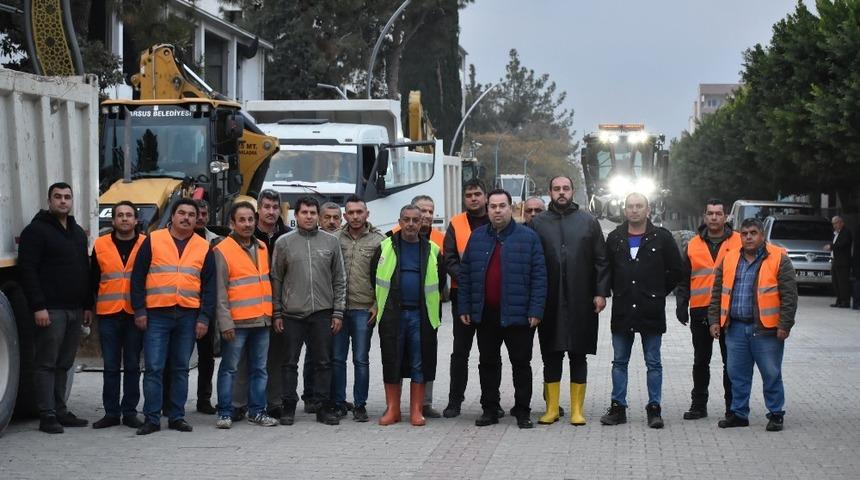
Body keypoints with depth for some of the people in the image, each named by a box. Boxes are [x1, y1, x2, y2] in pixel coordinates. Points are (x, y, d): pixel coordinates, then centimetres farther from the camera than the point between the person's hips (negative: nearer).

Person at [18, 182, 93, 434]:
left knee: (64, 364, 10)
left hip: (75, 310, 7)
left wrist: (88, 305, 16)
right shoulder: (36, 230, -4)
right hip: (51, 310, -7)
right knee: (47, 363, -4)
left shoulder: (78, 232, 19)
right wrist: (38, 306, -17)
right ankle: (47, 415, -3)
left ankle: (61, 411, 14)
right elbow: (27, 271, -11)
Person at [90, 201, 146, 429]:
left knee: (132, 365, 5)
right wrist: (90, 307, 8)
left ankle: (129, 411, 12)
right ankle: (111, 412, 10)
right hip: (109, 315, 1)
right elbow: (93, 280, 12)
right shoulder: (100, 245, 7)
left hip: (136, 314, -1)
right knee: (111, 366, 4)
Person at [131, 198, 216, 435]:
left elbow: (209, 286, 9)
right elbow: (138, 277, 3)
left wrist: (204, 318, 0)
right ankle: (152, 418, 2)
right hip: (157, 315, -2)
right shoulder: (153, 241, 4)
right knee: (154, 368, -3)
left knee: (181, 369, 8)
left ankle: (177, 417, 15)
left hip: (188, 316, 2)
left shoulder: (203, 248, 10)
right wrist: (139, 310, -4)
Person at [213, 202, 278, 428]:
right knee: (229, 368, 0)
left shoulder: (262, 248, 14)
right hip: (236, 322, -6)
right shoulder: (223, 251, -6)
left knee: (259, 369, 9)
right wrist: (225, 322, -15)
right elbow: (219, 291, -9)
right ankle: (225, 413, 5)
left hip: (261, 320, 6)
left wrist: (270, 313, 16)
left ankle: (257, 411, 16)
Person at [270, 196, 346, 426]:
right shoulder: (284, 242, 3)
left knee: (323, 362, 5)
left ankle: (324, 407, 12)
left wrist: (338, 311, 2)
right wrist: (277, 313, 1)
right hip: (292, 313, -1)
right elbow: (276, 279, 5)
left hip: (322, 312, 1)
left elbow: (339, 280, 8)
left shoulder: (331, 241, 6)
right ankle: (288, 407, 12)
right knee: (290, 363, 4)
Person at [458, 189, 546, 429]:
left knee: (521, 363, 4)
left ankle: (522, 411, 13)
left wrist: (535, 310, -12)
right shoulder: (477, 237, 9)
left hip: (517, 314, -3)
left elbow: (539, 276, -6)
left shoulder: (528, 237, -2)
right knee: (488, 363, 10)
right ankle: (489, 409, 19)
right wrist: (464, 308, 4)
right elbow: (465, 274, 10)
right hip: (485, 315, 3)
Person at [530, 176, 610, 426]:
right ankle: (552, 408, 14)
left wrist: (601, 292, -4)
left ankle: (577, 410, 11)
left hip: (581, 301, 0)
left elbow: (601, 260, 5)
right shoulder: (538, 223, 6)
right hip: (550, 302, 0)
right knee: (551, 356, 5)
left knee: (579, 356, 4)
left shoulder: (588, 222, 6)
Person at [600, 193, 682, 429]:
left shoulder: (662, 237, -1)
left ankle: (654, 409, 9)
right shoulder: (615, 238, 7)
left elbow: (675, 270, 4)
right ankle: (618, 407, 14)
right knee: (619, 362, 7)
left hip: (651, 311, -3)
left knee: (653, 363, 4)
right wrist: (619, 292, 10)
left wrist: (659, 293, 4)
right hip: (622, 311, 3)